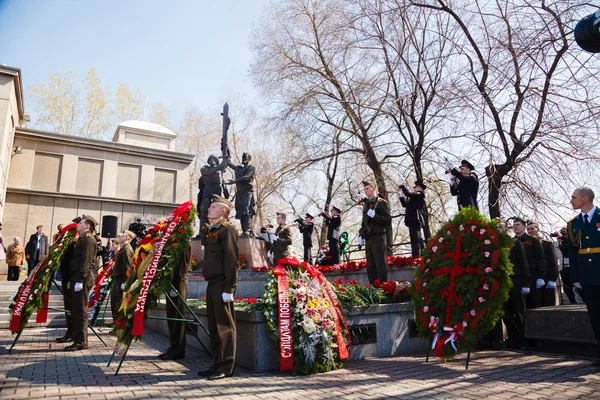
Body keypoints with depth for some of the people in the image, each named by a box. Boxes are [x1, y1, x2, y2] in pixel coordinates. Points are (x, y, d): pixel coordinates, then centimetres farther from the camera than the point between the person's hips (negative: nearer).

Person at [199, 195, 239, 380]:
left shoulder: (227, 229, -8)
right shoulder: (210, 230, 19)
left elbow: (232, 260, -17)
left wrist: (229, 288, -20)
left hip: (222, 284, -9)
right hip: (212, 283, 9)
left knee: (224, 326, -2)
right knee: (213, 326, 13)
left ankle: (226, 367, 7)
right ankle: (217, 364, 24)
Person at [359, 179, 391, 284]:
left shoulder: (382, 202, 0)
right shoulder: (365, 205, 20)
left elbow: (388, 220, -8)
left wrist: (374, 216, -17)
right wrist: (361, 234, 11)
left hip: (378, 238, -6)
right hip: (368, 239, 7)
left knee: (381, 266, -6)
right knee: (370, 267, 5)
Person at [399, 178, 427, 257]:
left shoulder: (420, 194, -2)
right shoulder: (415, 198, 26)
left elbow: (408, 193, -16)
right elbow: (405, 204, 27)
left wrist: (402, 185, -4)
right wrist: (401, 195, 18)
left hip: (414, 220, -10)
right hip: (415, 220, 10)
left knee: (415, 241, -18)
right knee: (419, 240, 14)